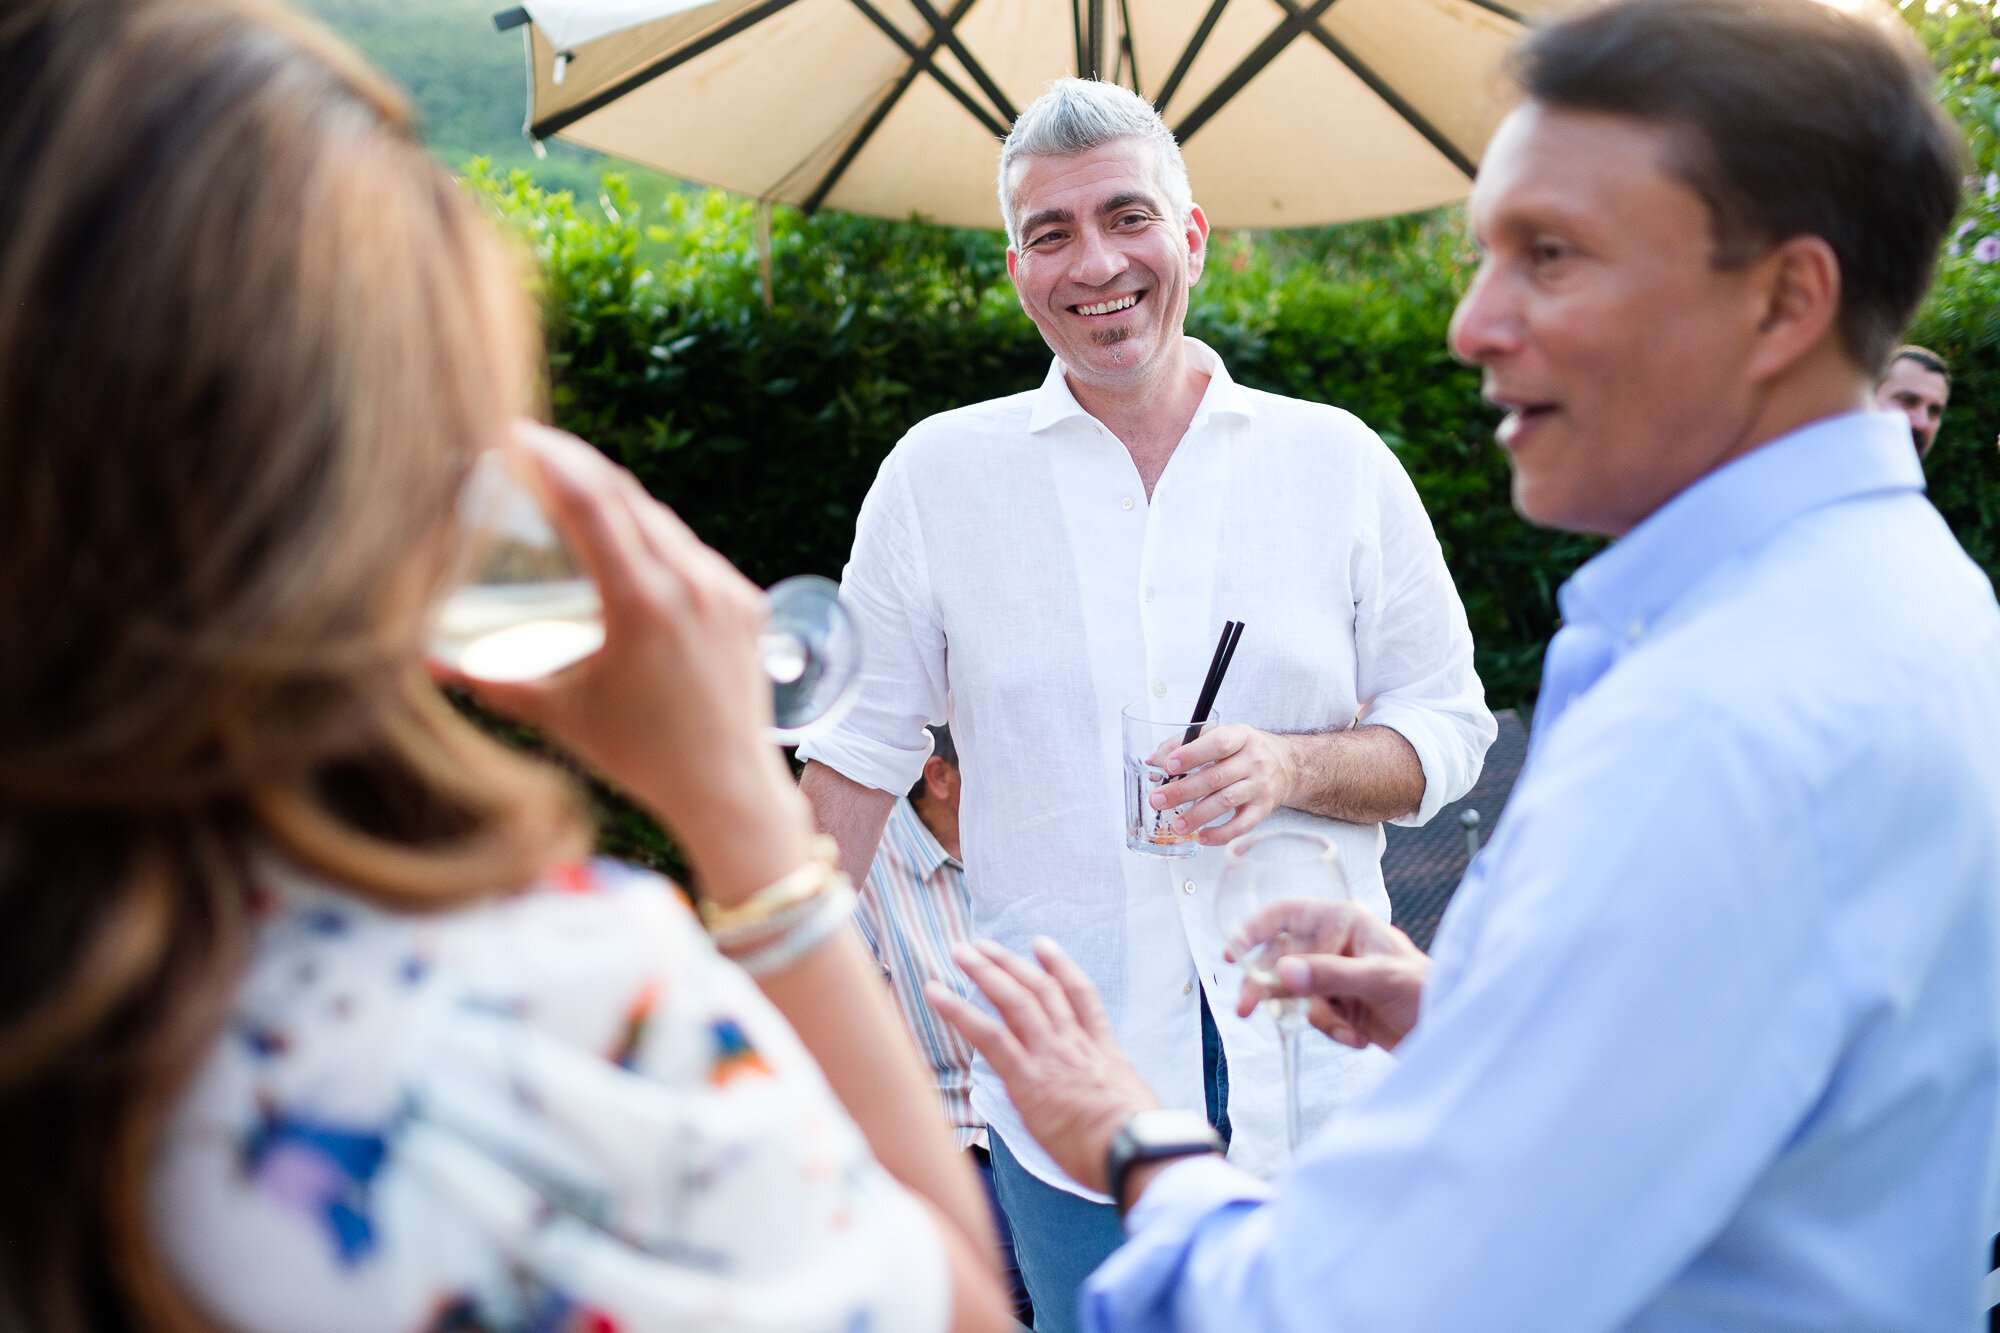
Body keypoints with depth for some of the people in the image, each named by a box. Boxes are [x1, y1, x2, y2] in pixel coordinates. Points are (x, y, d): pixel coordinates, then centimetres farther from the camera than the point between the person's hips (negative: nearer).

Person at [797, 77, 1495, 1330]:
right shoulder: (940, 473, 2)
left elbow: (1449, 728, 6)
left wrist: (1295, 767, -14)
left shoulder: (1338, 460, 2)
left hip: (1316, 1071, 1)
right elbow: (860, 752, 7)